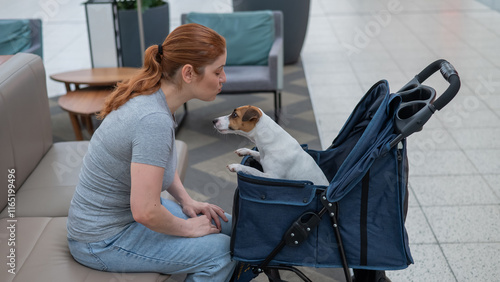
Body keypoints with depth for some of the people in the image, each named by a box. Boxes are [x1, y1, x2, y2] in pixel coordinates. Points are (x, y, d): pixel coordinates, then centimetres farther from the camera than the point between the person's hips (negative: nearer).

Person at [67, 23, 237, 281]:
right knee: (221, 251, -17)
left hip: (126, 208, 9)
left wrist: (186, 201, 5)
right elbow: (145, 212, -33)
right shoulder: (154, 119, -32)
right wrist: (188, 227, -15)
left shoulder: (152, 96, -4)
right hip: (103, 240, -9)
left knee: (229, 228, 8)